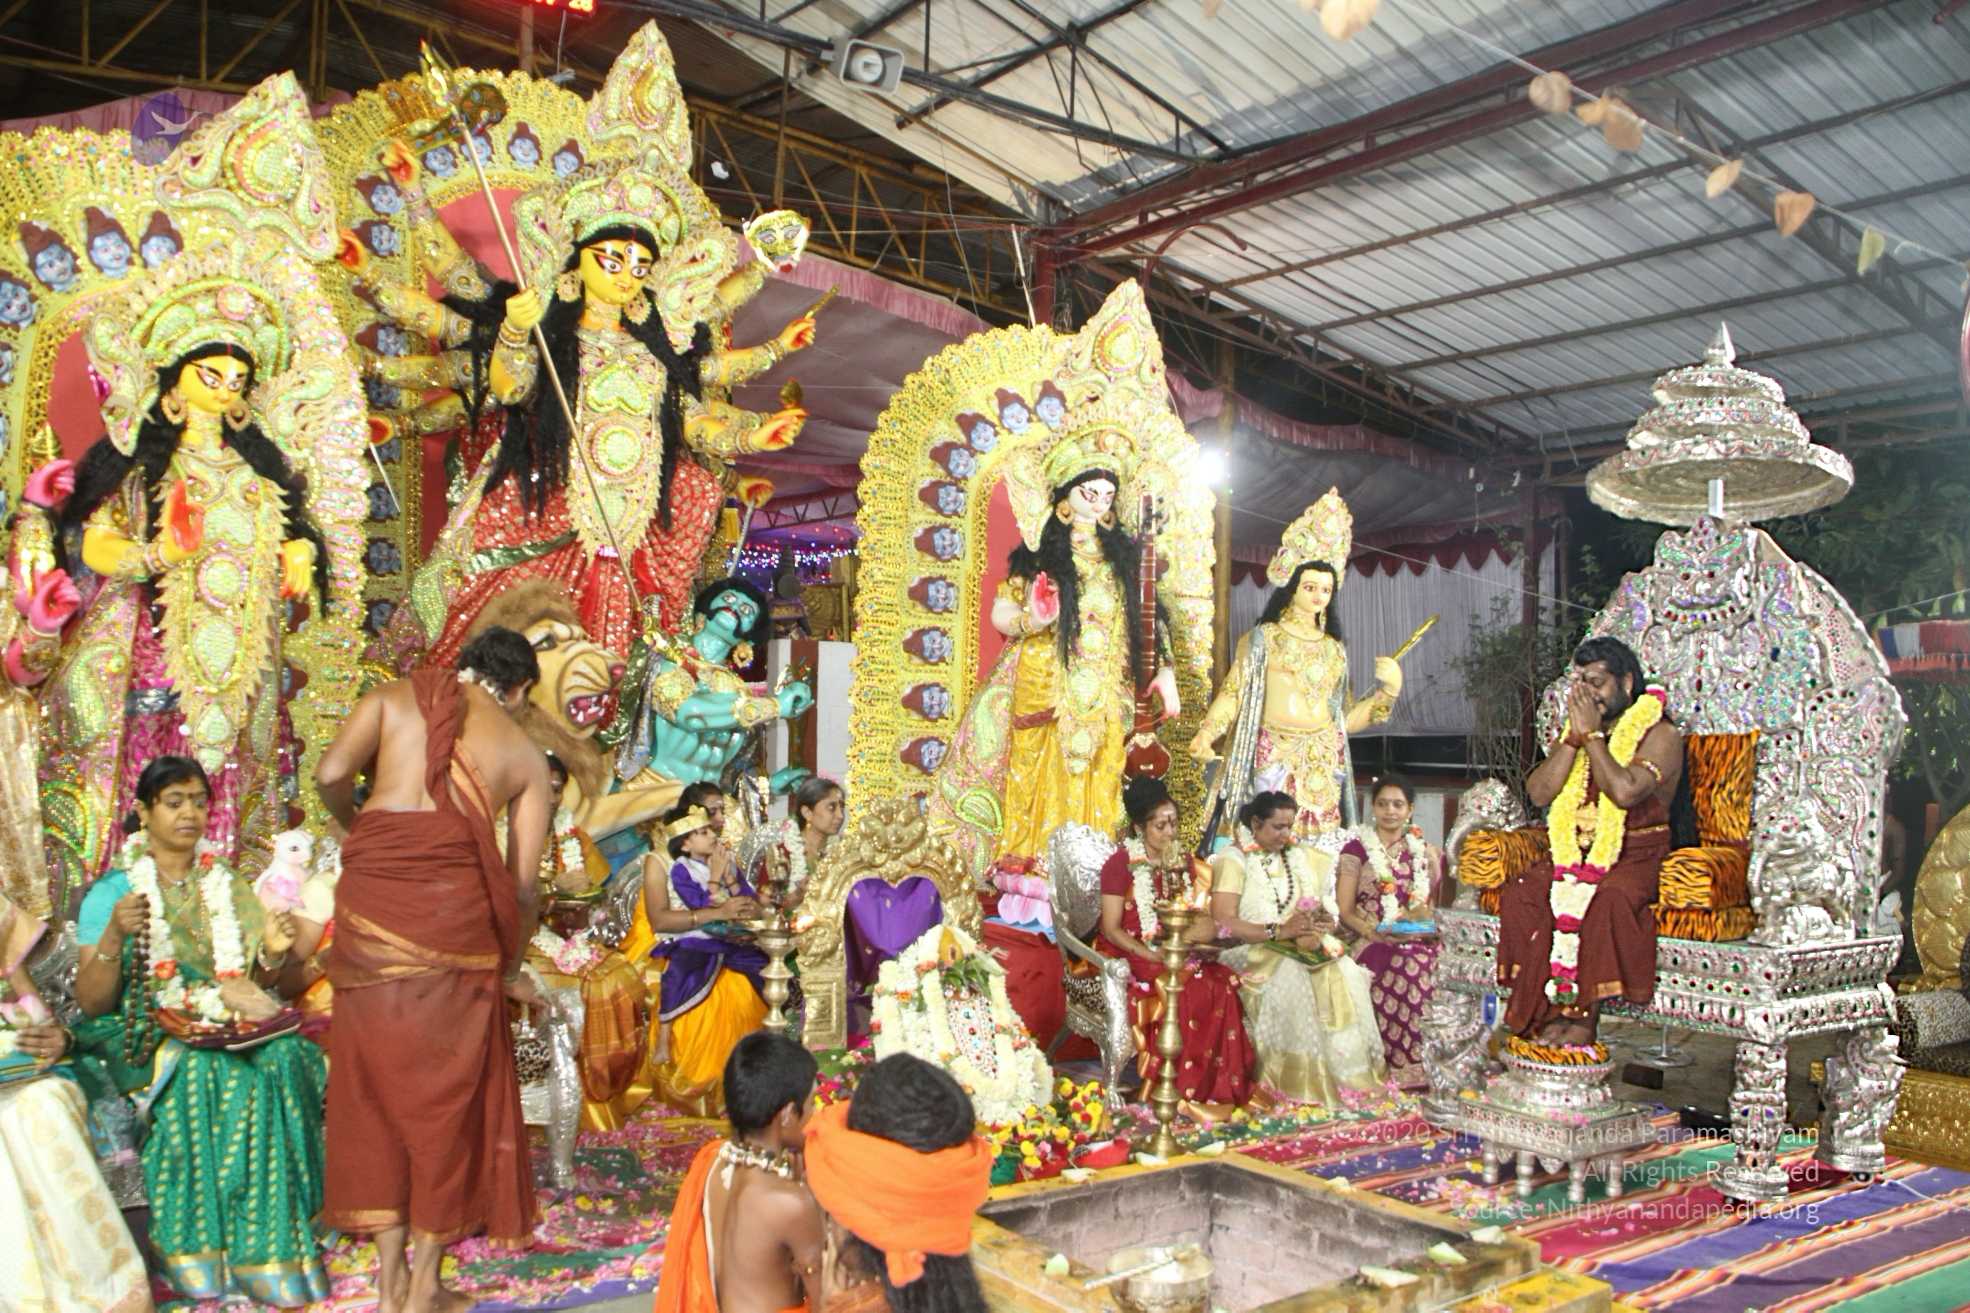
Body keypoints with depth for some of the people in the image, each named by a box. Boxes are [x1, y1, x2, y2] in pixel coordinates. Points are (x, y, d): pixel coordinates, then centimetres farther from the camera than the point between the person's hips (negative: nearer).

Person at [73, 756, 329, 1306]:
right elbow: (91, 1004, -4)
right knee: (208, 1071, -35)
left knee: (286, 1059, -29)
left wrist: (272, 955, -7)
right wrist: (113, 937, -20)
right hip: (143, 1038, -3)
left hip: (229, 1030, 3)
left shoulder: (228, 887, 14)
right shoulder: (112, 893, 3)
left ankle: (269, 1249, -23)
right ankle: (199, 1250, -24)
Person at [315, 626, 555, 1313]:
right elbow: (523, 883, 9)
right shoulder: (525, 752, 13)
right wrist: (510, 968, 24)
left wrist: (359, 830, 20)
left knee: (377, 1077, 13)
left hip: (372, 896, 1)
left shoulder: (396, 696, 14)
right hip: (454, 905, -1)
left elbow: (330, 774, -2)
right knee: (446, 1085, 11)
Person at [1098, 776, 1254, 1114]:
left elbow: (1196, 917, 17)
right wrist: (1153, 956, -20)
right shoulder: (1121, 865, -5)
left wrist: (1204, 929, -7)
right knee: (1193, 991, -30)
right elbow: (1111, 929, -9)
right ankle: (1187, 1087, -18)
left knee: (1224, 983, -23)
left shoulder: (1183, 862, 13)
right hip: (1134, 958, -5)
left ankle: (1225, 1084, -17)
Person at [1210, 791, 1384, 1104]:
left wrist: (1322, 921, -8)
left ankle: (1349, 1072, -18)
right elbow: (1224, 923, -14)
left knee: (1344, 972, -22)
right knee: (1291, 976, -33)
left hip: (1303, 948, 5)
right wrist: (1278, 931, -22)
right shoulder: (1233, 861, -2)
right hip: (1251, 953, -5)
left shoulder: (1300, 857, 17)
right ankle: (1298, 1080, -26)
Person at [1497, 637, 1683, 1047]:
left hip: (1635, 857, -5)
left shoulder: (1660, 736, -3)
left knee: (1610, 899, -36)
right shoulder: (1573, 732, 16)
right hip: (1574, 855, 5)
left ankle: (1586, 1017, -25)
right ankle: (1550, 1010, -20)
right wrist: (1575, 736, -6)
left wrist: (1593, 733, -13)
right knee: (1519, 895, -23)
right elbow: (1538, 793, 1)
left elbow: (1625, 791, -22)